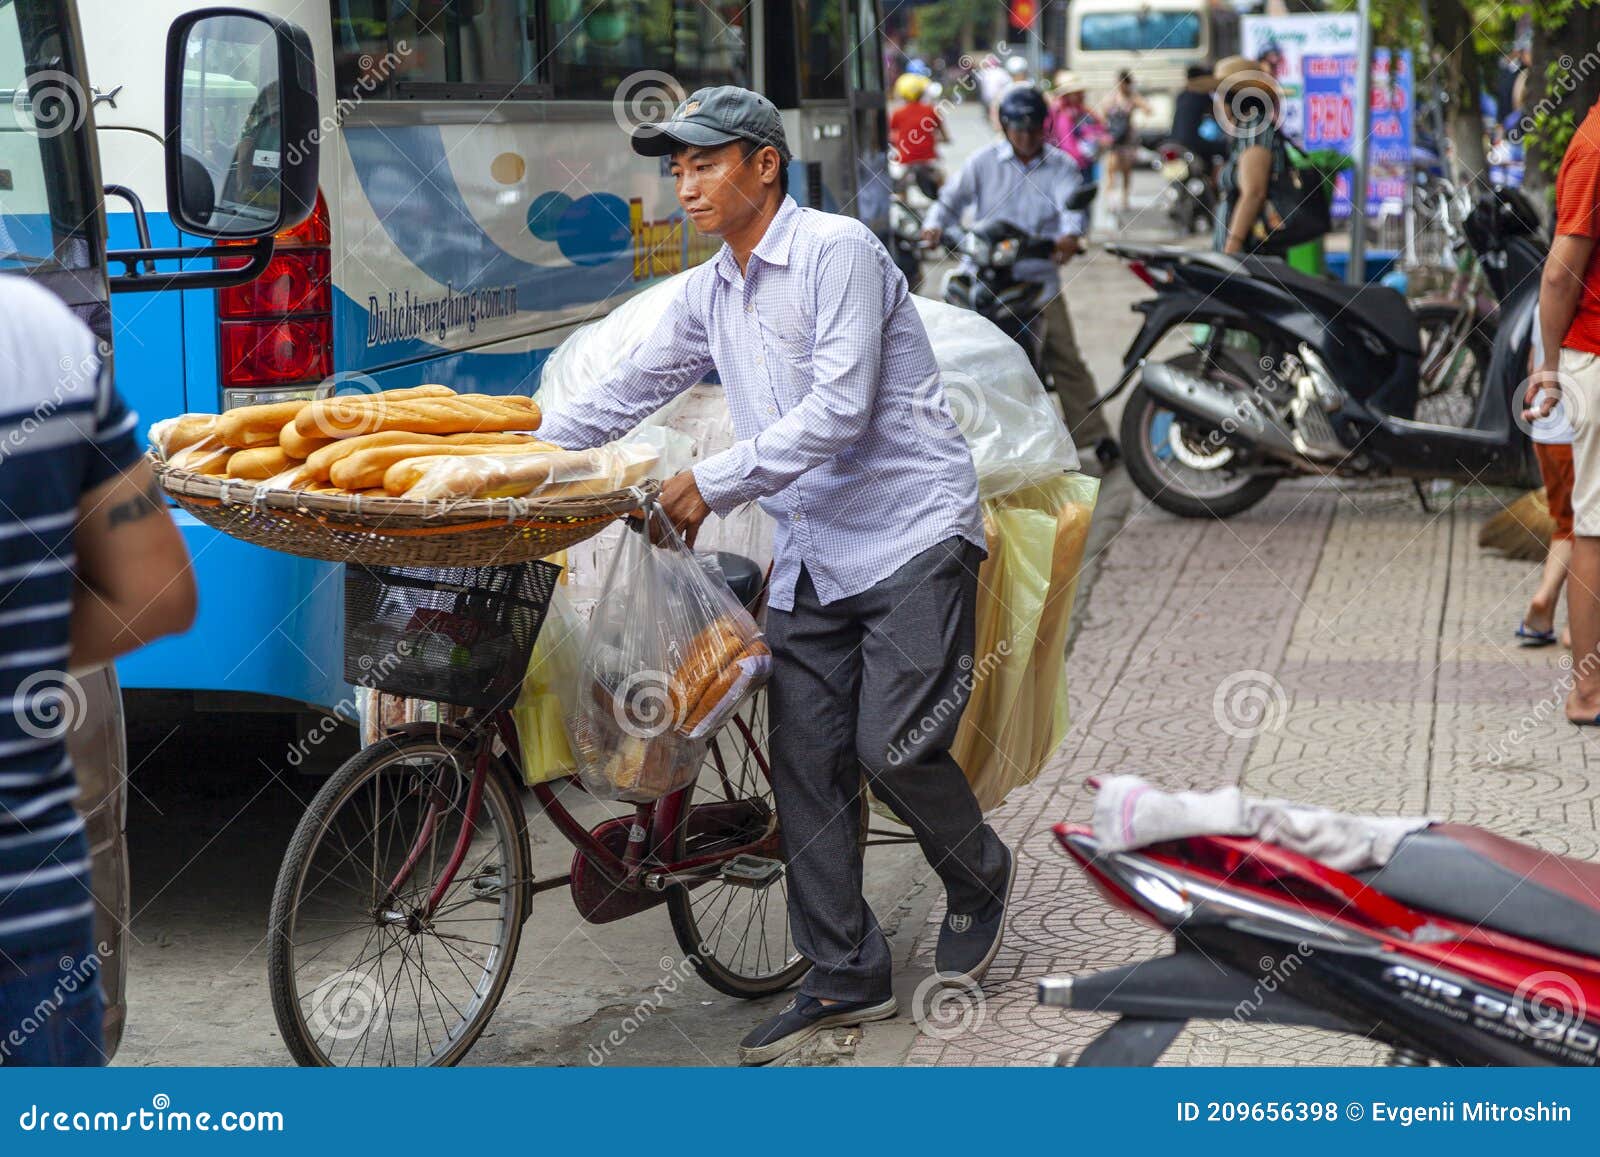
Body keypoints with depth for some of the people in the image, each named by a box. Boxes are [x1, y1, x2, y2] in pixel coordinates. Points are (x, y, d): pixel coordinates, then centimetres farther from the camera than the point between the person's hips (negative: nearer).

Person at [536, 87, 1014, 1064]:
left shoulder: (838, 252, -12)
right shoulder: (708, 294, 12)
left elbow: (839, 412, -20)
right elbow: (630, 390, 18)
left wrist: (713, 482, -20)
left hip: (910, 534, -7)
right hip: (811, 556, 7)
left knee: (892, 745, -12)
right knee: (806, 763, 2)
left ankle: (982, 880, 19)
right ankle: (845, 976, 11)